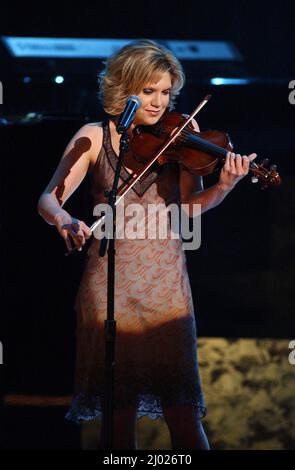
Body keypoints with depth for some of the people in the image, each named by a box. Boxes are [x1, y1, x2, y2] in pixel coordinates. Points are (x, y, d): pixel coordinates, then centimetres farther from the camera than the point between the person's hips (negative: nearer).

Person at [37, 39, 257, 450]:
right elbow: (49, 199, -5)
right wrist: (65, 221, -28)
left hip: (165, 281, 0)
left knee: (181, 409, -8)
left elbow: (190, 203, -5)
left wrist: (224, 186, -25)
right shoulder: (95, 137, 2)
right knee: (119, 409, 2)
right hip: (111, 283, 0)